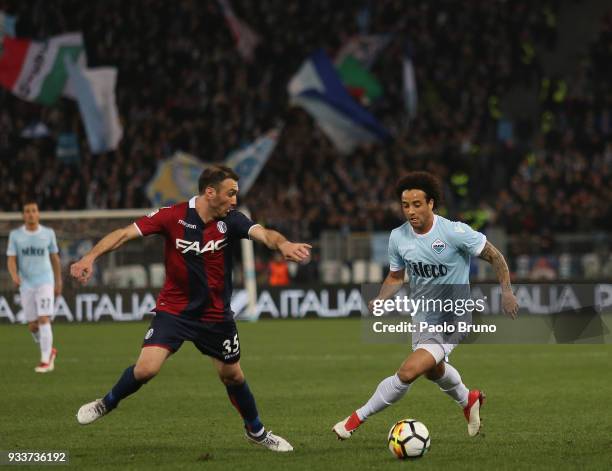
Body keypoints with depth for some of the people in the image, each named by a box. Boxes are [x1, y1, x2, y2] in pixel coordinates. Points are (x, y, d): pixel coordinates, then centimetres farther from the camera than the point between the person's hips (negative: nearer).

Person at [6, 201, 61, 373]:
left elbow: (55, 258, 12)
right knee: (32, 326, 5)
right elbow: (11, 260, -3)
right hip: (26, 285, 2)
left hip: (45, 283, -2)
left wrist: (58, 282, 14)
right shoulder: (15, 235, 1)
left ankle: (45, 360, -10)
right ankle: (49, 351, 30)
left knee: (44, 320, -15)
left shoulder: (48, 233, 1)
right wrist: (14, 276, -23)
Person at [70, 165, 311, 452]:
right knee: (146, 368, -18)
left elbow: (263, 234, -28)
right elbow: (125, 233, -18)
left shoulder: (231, 221, -10)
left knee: (233, 376, 13)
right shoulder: (173, 216, -15)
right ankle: (107, 403, 12)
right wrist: (91, 257, -32)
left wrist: (282, 244, -51)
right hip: (173, 310, -2)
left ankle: (256, 431, 39)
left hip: (216, 315, 2)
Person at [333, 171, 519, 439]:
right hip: (422, 317, 7)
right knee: (433, 369, 32)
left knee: (408, 372, -23)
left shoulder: (455, 232, -23)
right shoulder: (398, 237, -7)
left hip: (450, 320, -7)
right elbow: (396, 277, 9)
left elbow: (494, 256, -10)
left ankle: (357, 419, -9)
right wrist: (380, 300, -9)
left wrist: (506, 291, -13)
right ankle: (468, 400, 63)